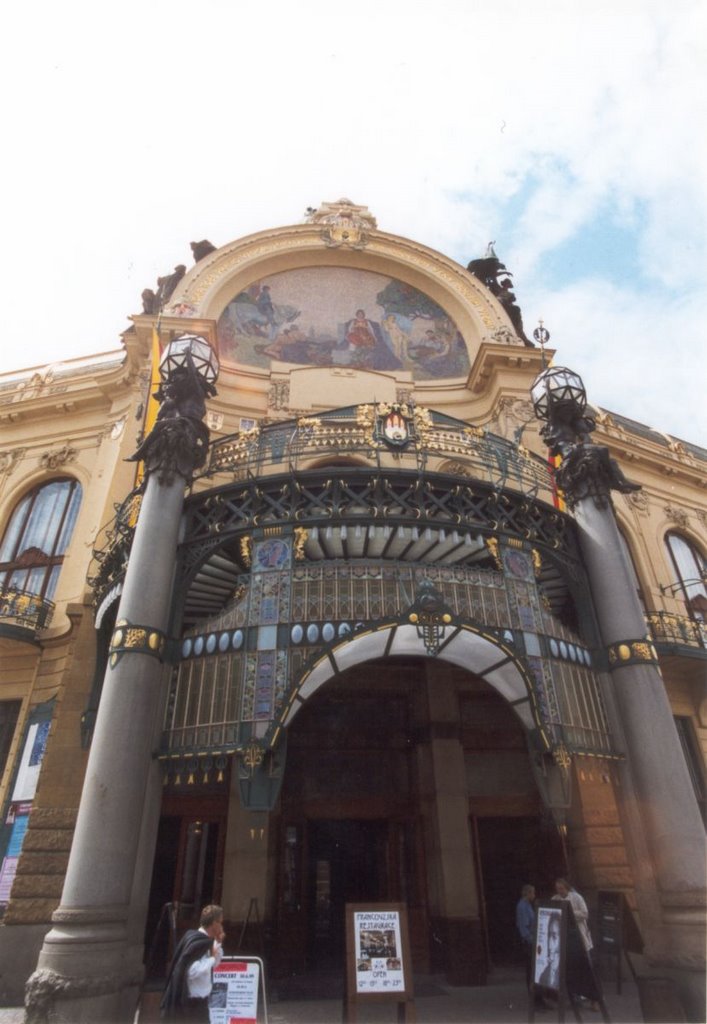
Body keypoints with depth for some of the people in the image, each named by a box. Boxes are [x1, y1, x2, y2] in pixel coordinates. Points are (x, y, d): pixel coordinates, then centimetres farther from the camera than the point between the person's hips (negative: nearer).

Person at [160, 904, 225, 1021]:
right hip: (191, 1003, -10)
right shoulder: (199, 941, -23)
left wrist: (218, 943, 3)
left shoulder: (203, 940, 7)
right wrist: (211, 958, -22)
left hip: (196, 1001, 10)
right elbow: (191, 971, -33)